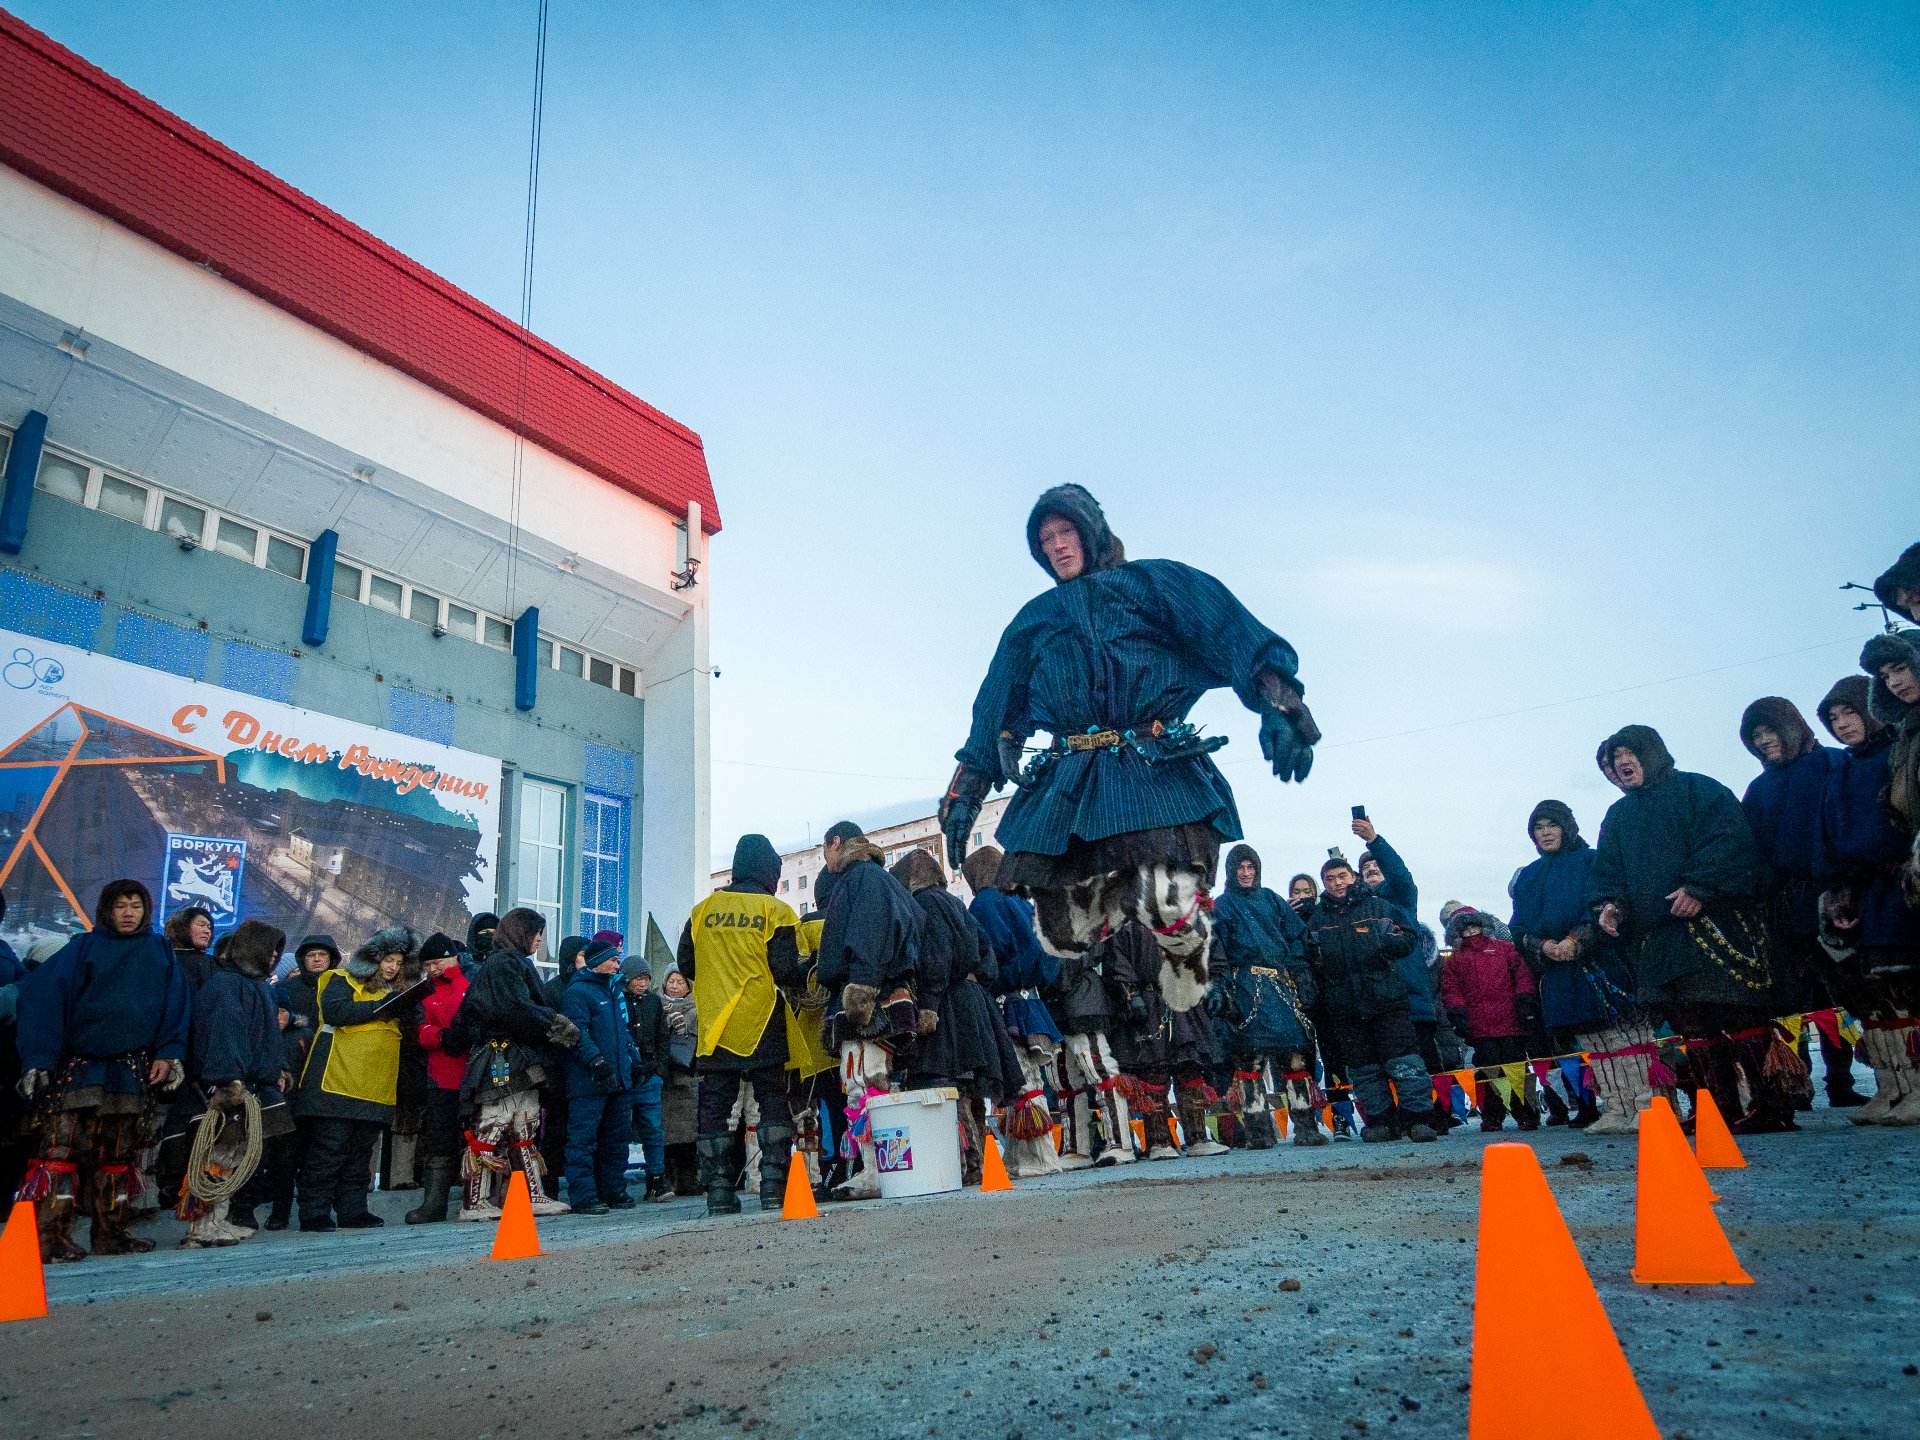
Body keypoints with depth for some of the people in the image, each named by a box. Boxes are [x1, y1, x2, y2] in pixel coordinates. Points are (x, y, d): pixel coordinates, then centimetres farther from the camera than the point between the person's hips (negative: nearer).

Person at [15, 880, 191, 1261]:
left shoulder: (161, 953, 11)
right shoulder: (83, 948, 2)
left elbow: (177, 1007, 6)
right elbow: (42, 997, -7)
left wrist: (168, 1055, -7)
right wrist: (38, 1059, -17)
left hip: (132, 1071, 3)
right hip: (78, 1067, -3)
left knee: (118, 1154, 9)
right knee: (63, 1148, -10)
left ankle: (111, 1233, 16)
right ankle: (48, 1238, -6)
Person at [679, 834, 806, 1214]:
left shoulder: (702, 910, 6)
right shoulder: (775, 910, -4)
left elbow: (686, 964, 12)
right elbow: (785, 971, -10)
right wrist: (805, 978, 11)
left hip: (714, 1026, 3)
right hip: (761, 1025, -3)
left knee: (714, 1109, 8)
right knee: (773, 1102, 6)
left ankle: (719, 1193, 7)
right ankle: (774, 1188, 0)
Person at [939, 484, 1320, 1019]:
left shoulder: (1152, 581, 13)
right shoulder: (1033, 619, 25)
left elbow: (1233, 634, -1)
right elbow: (993, 713, 26)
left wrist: (1277, 705, -18)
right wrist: (963, 797, 21)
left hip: (1157, 773, -4)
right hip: (1066, 784, 4)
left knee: (1170, 907, -23)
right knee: (1063, 936, -5)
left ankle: (1185, 1011, 7)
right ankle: (1129, 890, 25)